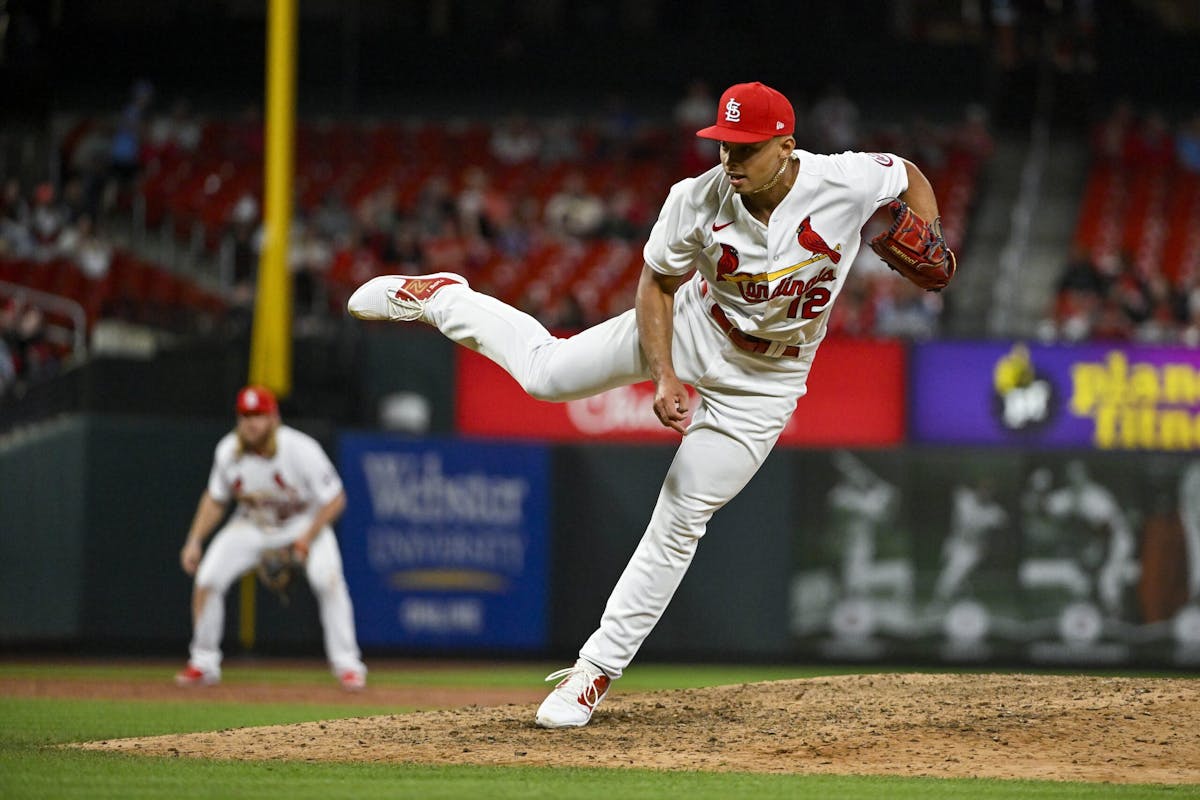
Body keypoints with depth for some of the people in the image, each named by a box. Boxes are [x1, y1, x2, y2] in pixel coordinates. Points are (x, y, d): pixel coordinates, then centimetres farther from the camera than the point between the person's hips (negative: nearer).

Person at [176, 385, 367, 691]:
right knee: (207, 580, -13)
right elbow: (215, 499, 1)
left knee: (328, 580, -28)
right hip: (250, 526, 3)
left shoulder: (301, 449, -28)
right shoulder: (228, 450, -16)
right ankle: (203, 663, 6)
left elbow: (334, 499, -20)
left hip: (304, 524, -3)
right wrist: (194, 542, -7)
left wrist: (308, 538, -28)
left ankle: (347, 665, -18)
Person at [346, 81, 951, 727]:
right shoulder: (697, 201, -26)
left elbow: (910, 176, -5)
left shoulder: (845, 183, -27)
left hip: (764, 380, -1)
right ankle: (440, 297, 37)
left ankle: (598, 667, 5)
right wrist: (663, 377, -21)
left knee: (679, 522, -3)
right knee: (544, 371, 6)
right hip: (689, 330, 1)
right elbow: (656, 283, -10)